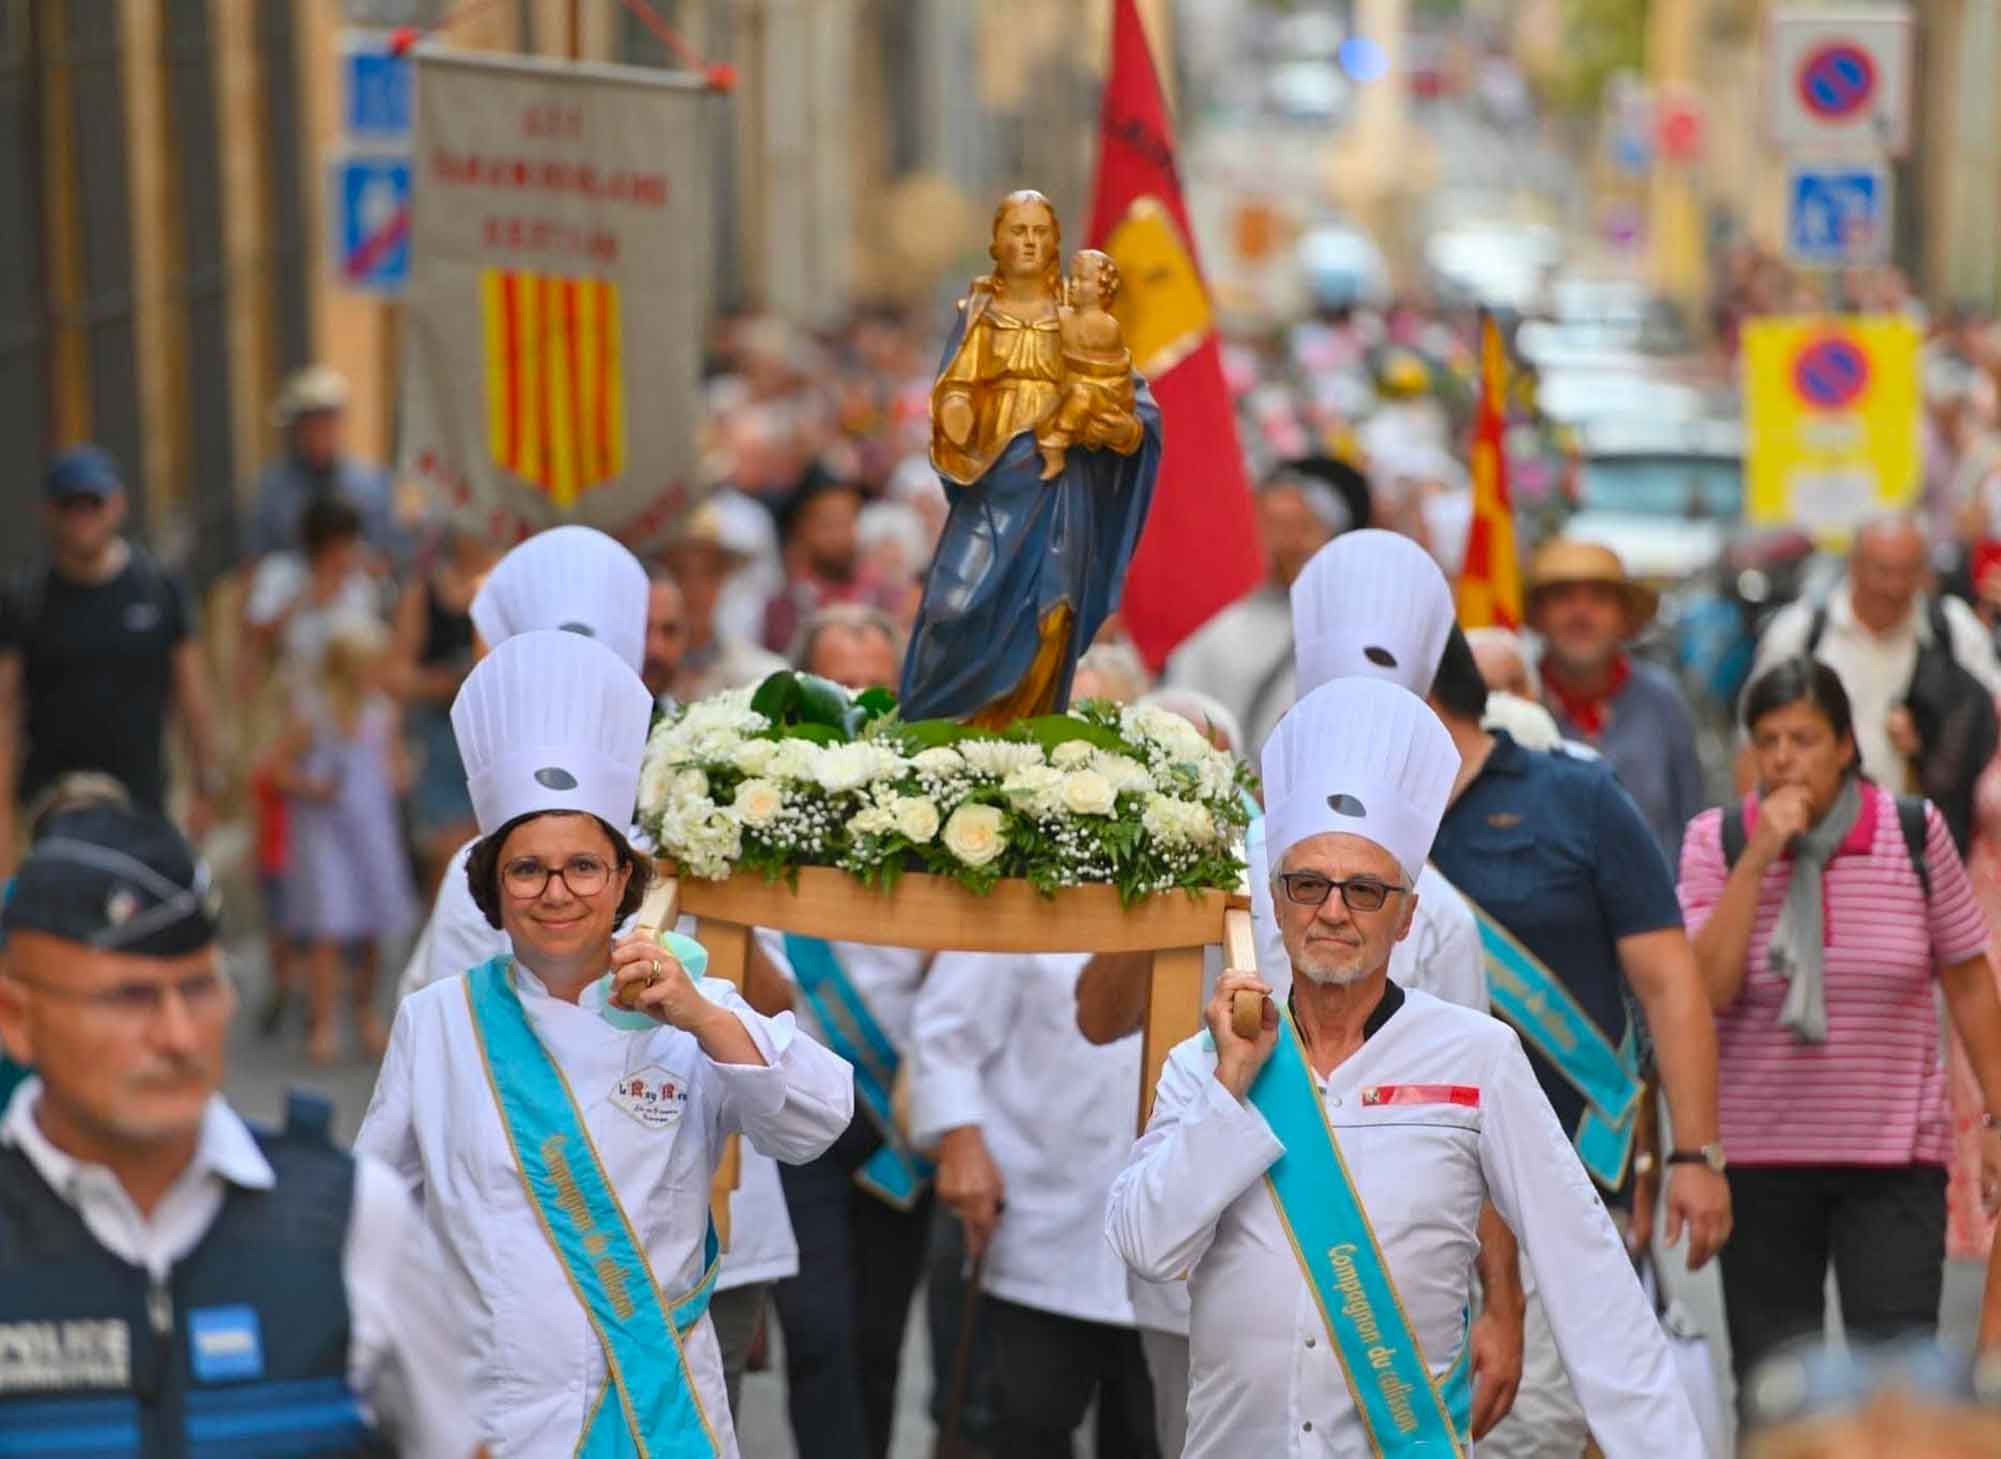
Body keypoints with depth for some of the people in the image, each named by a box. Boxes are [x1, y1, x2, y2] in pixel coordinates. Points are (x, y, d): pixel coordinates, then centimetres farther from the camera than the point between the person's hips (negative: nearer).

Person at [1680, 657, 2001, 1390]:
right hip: (1759, 1153, 1)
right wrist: (1758, 858, -17)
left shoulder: (1914, 833, -1)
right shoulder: (1717, 841, -2)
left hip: (1895, 1150, -1)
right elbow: (1706, 989, -13)